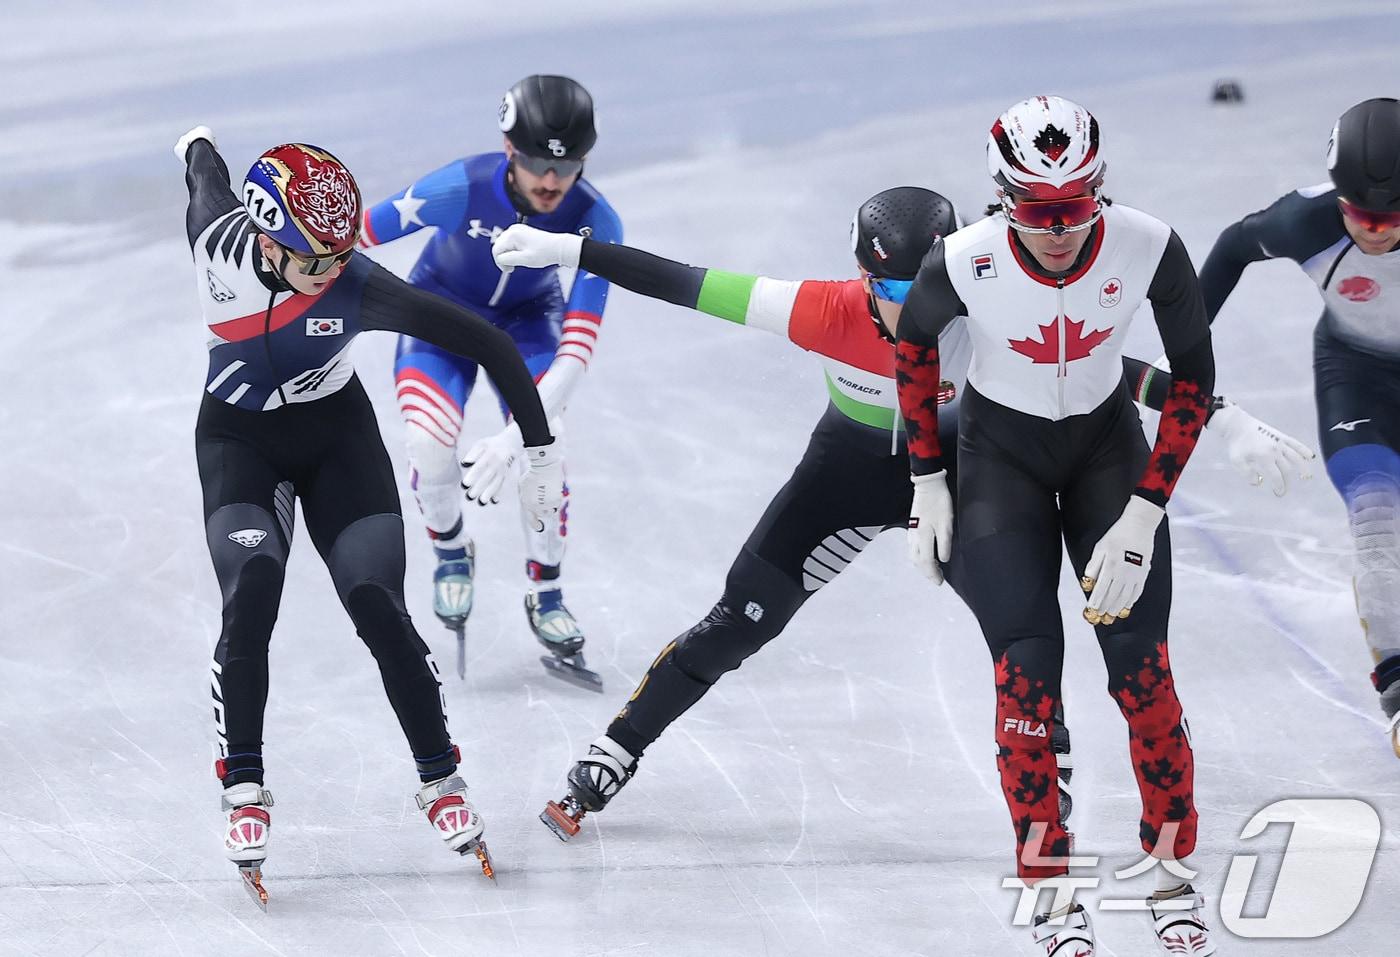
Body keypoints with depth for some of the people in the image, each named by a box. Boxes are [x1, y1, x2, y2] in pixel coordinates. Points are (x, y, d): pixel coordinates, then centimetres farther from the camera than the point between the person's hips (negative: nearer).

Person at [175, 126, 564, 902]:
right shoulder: (217, 236, -22)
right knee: (251, 596, -22)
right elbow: (207, 169, 3)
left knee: (379, 611, -12)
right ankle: (243, 792, -11)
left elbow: (485, 343, -22)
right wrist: (197, 146, 28)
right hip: (240, 438, 1)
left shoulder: (360, 289, -28)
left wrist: (540, 450, -16)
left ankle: (439, 779, 8)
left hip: (337, 436, -1)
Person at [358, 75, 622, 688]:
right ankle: (452, 555, 11)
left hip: (528, 318, 1)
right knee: (430, 444, -21)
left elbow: (577, 349, -34)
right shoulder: (461, 189, -36)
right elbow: (354, 237, -22)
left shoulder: (595, 223, -31)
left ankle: (545, 597, 4)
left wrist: (515, 437, -45)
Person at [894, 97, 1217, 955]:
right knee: (1028, 673, -12)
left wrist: (1142, 514, -16)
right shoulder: (964, 264, -27)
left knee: (1142, 668, -8)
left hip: (1108, 444, 1)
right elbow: (915, 345, -4)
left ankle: (1174, 875, 10)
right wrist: (928, 482, 0)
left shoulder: (1149, 248, -27)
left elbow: (1194, 379, -13)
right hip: (1001, 454, -1)